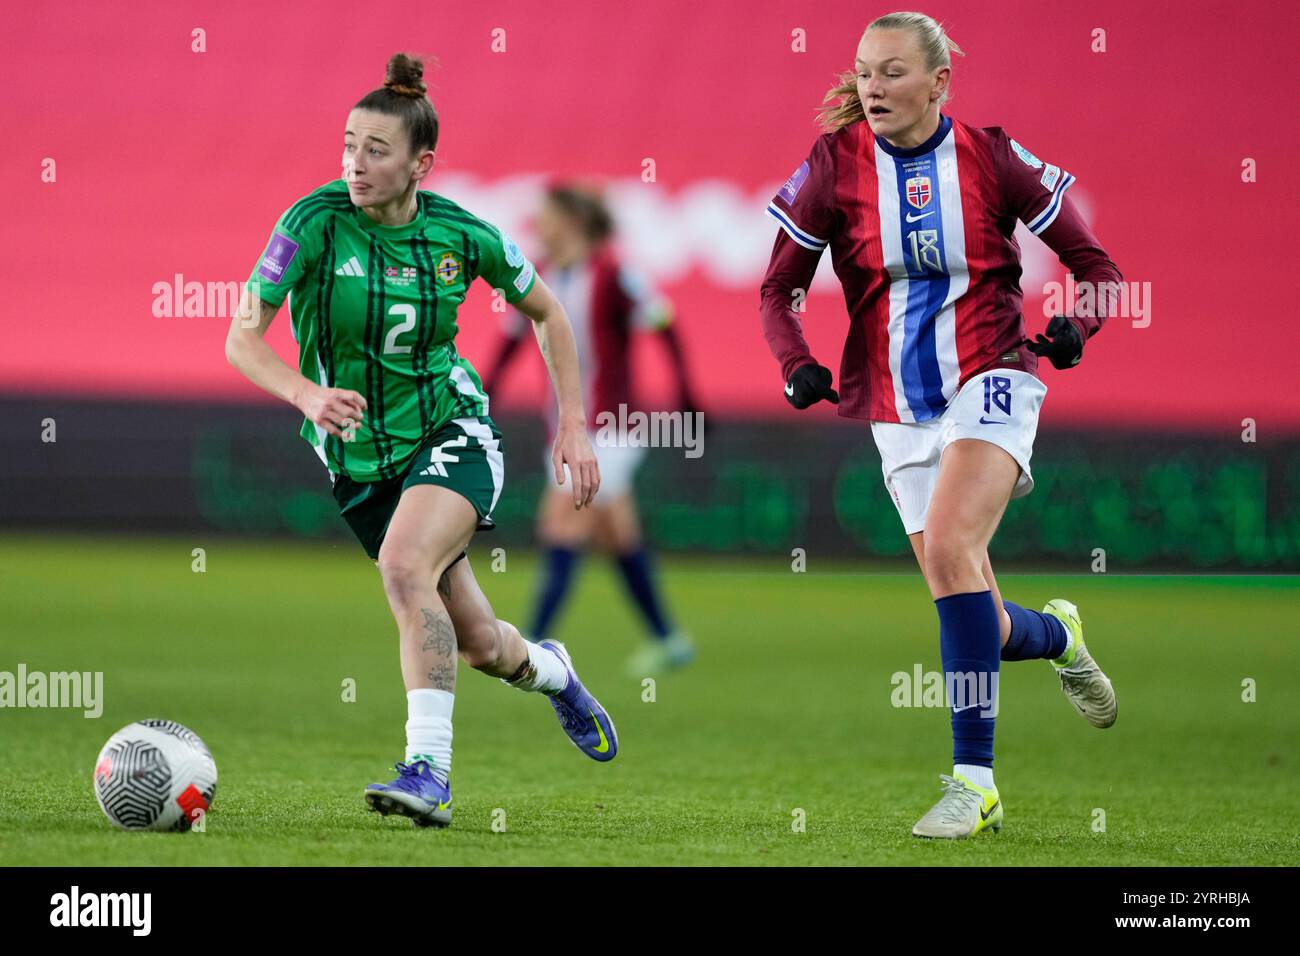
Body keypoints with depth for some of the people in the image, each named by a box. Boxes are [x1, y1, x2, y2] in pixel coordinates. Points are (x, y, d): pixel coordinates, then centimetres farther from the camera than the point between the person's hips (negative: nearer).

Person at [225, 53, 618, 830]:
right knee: (478, 646, 6)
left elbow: (547, 313, 8)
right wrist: (306, 394, -36)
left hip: (451, 431, -1)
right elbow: (242, 339, -17)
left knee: (405, 564, -32)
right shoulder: (316, 223, -15)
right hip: (359, 457, 2)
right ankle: (547, 670, 44)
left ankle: (430, 771, -31)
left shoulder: (463, 235, -10)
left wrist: (573, 428, 2)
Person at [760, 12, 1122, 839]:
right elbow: (779, 288, 4)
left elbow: (1094, 263, 1)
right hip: (898, 412, 3)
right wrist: (798, 365, -14)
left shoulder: (990, 157, -6)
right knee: (979, 627, 3)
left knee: (949, 547, -28)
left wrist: (1076, 326, -18)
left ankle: (974, 778, -23)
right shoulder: (835, 165, -3)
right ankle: (1060, 635, 42)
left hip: (989, 382, -3)